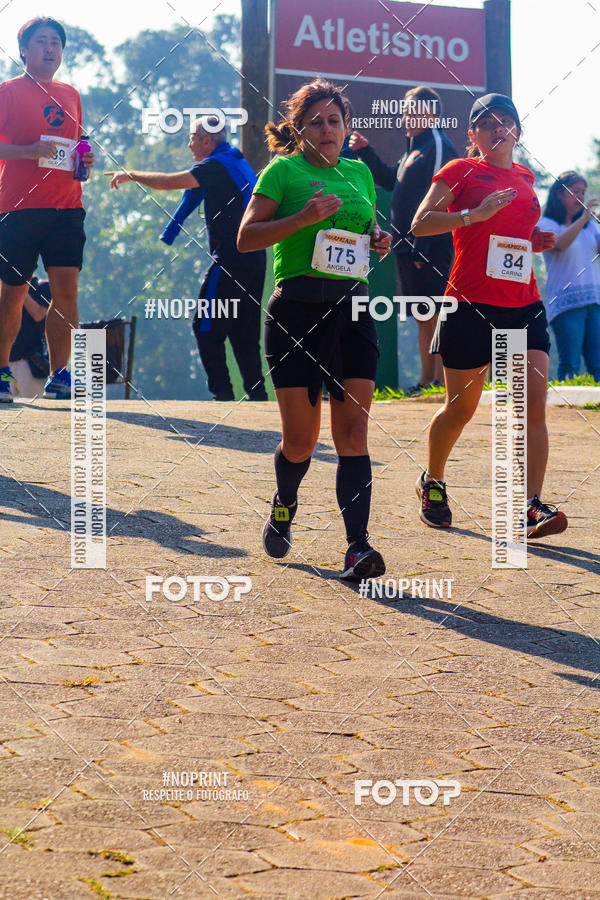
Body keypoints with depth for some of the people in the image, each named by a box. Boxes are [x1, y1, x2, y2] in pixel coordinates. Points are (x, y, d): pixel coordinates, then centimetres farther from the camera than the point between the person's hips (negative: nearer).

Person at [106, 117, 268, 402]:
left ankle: (222, 393, -7)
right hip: (255, 259, 9)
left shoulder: (217, 165, -10)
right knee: (244, 332, 11)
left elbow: (167, 183, -12)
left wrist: (130, 174, 0)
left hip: (231, 260, -9)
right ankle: (257, 393, 9)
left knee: (207, 328, -3)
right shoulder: (237, 162, 18)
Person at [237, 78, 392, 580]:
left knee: (353, 429, -8)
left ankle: (358, 546, -13)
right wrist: (302, 218, -17)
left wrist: (379, 240, 7)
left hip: (354, 306, 4)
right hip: (298, 307, -3)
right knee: (301, 438, 1)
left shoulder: (359, 173, 17)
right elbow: (246, 238, -4)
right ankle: (284, 508, 32)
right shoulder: (284, 170, 2)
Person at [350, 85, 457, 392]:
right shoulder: (416, 147, 20)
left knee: (434, 313, -9)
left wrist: (422, 247, -23)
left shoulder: (437, 146, -11)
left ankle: (441, 381, -9)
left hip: (431, 248, -10)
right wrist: (366, 152, 21)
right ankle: (427, 379, 17)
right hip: (409, 247, 10)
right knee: (423, 316, 12)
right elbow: (390, 180, 32)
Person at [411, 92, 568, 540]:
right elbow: (420, 223, -8)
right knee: (461, 407, 7)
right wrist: (474, 214, -18)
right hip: (472, 303, -4)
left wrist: (537, 240, 9)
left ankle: (531, 506, -13)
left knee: (534, 406, -10)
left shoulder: (525, 178, 15)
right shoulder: (461, 172, 0)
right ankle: (432, 483, 32)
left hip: (524, 305, 4)